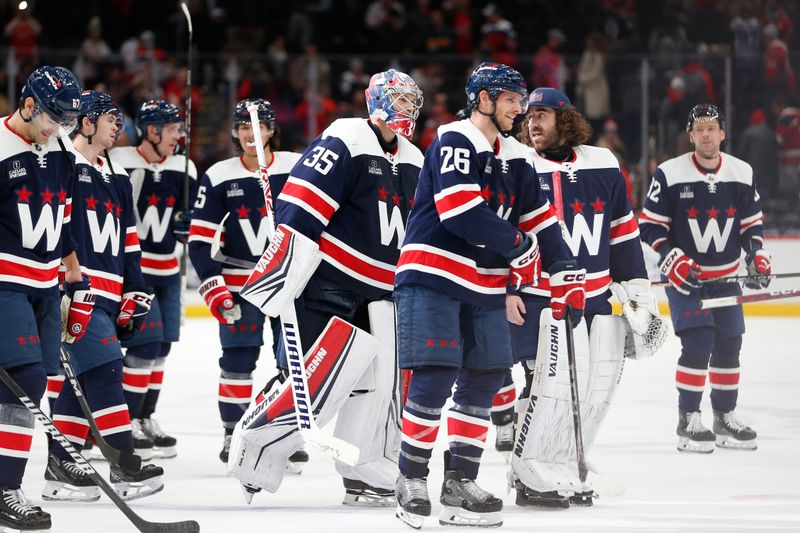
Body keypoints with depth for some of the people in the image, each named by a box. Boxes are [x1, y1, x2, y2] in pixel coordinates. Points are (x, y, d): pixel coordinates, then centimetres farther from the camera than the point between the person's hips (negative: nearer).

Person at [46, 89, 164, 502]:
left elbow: (128, 245, 24)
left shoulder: (117, 179, 21)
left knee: (82, 377, 8)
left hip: (107, 295, 9)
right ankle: (123, 466, -16)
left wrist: (134, 297, 18)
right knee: (104, 368, -14)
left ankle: (59, 468, 12)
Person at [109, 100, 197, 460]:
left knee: (161, 346, 10)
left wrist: (188, 221, -11)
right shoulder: (118, 164, -14)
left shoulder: (182, 170, 5)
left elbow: (186, 230, 12)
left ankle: (145, 419, 22)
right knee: (145, 343, -14)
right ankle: (125, 423, -7)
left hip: (166, 271, 7)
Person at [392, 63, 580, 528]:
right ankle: (412, 480, -1)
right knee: (434, 377, -13)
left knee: (485, 379, 5)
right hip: (432, 276, -8)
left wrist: (565, 272, 5)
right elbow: (460, 211, -22)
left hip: (484, 285, 8)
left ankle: (460, 483, 12)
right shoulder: (454, 143, -11)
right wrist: (518, 246, -16)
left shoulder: (516, 158, 13)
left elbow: (540, 219, 16)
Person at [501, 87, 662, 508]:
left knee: (600, 384, 4)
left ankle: (561, 468, 15)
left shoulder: (602, 165, 8)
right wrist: (504, 291, -11)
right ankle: (532, 476, -9)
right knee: (556, 379, -18)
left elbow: (622, 229, 14)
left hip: (596, 296, 6)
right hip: (539, 296, -6)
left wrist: (636, 286, 12)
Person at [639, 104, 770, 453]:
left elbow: (752, 222, 11)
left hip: (725, 277, 5)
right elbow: (650, 225, -8)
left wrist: (757, 255, -4)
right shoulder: (669, 175, -11)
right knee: (697, 343, -17)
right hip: (684, 276, -5)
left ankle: (725, 417, 22)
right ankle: (688, 420, -9)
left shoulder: (742, 174, 0)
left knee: (729, 345, 8)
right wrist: (674, 261, -19)